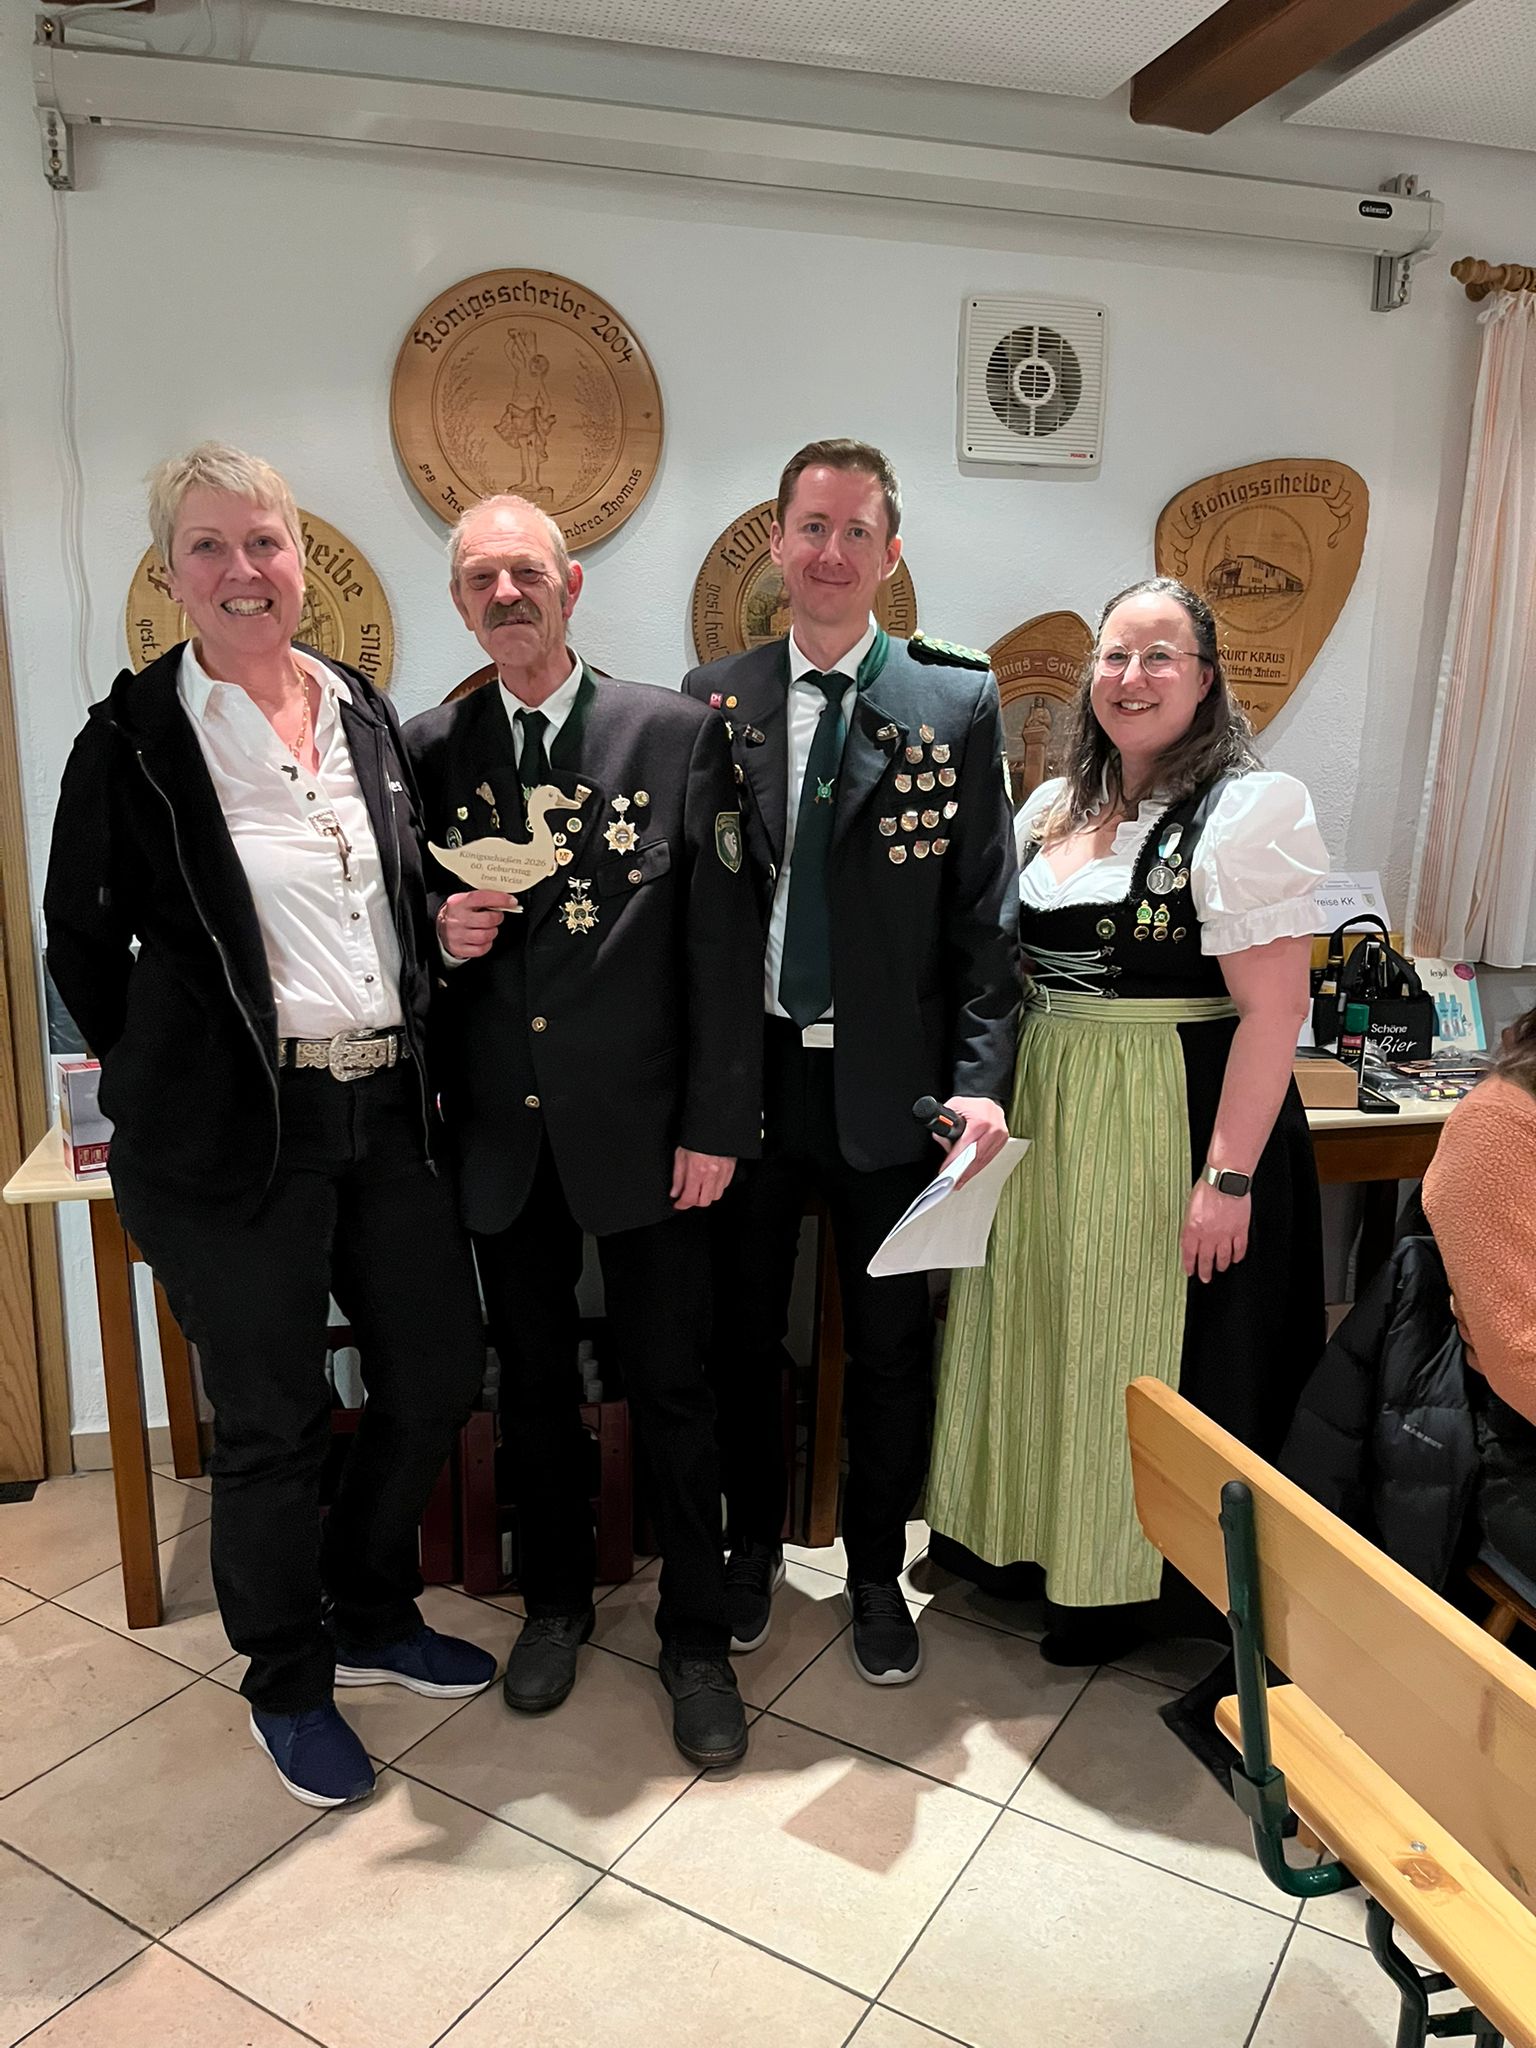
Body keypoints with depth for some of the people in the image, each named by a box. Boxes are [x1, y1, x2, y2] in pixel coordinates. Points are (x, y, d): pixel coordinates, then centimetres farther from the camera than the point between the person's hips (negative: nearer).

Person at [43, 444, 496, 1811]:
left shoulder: (367, 715, 9)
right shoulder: (134, 739, -6)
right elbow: (83, 941, 2)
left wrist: (457, 933, 3)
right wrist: (159, 1072, 3)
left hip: (386, 1109, 5)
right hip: (232, 1130, -5)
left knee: (440, 1369, 12)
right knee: (272, 1419, 7)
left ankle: (371, 1614, 39)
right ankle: (288, 1683, 33)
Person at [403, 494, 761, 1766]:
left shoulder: (678, 733, -4)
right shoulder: (429, 749, 4)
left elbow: (723, 942, -6)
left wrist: (717, 1121, -9)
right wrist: (444, 937, -13)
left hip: (644, 1124, -2)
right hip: (503, 1130, 3)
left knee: (670, 1387, 8)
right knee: (535, 1381, 17)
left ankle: (696, 1637, 29)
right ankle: (556, 1600, 40)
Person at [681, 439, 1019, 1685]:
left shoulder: (958, 704, -2)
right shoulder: (714, 698, 2)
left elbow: (987, 910, -3)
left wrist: (982, 1077, -12)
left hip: (890, 1085, -1)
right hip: (746, 1073, 2)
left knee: (892, 1346, 13)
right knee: (745, 1334, 17)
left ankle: (877, 1574, 37)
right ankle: (753, 1547, 41)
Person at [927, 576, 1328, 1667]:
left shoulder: (1246, 809, -13)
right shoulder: (1053, 808, 8)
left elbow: (1274, 1008, -18)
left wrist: (1228, 1178, -21)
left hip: (1171, 1126, -6)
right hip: (1043, 1116, 7)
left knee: (1143, 1356, 8)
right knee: (1043, 1330, 18)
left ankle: (1123, 1576, 31)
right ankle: (1030, 1526, 41)